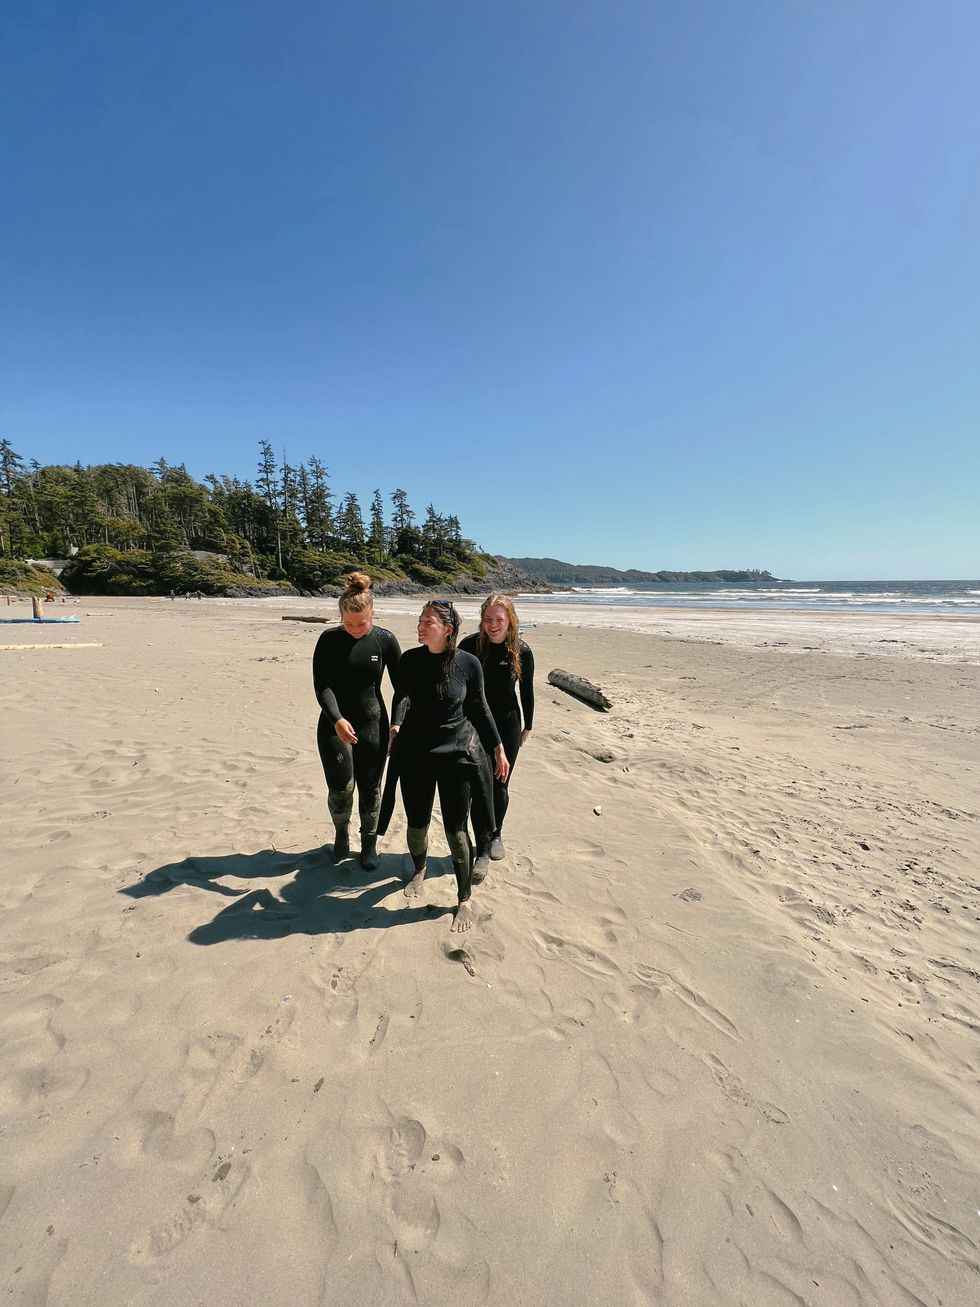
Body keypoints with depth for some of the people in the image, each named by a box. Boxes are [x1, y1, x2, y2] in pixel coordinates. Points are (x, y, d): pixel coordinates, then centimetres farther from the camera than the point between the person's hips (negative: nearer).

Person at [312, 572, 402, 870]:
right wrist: (337, 720, -28)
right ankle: (341, 833, 26)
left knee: (370, 788, 7)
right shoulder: (329, 640, -8)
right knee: (341, 786, -6)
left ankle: (370, 844, 29)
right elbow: (321, 686, -13)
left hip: (373, 725, 1)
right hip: (335, 724, -1)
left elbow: (400, 686, -2)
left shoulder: (385, 640, -6)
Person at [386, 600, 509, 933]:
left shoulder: (468, 664, -10)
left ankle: (464, 900, 23)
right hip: (415, 753, 2)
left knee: (456, 829, 1)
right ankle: (419, 871, 47)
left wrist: (498, 749, 5)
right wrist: (396, 725, -11)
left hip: (458, 753, -2)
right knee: (417, 824, 14)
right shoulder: (409, 660, -6)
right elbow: (404, 697, 7)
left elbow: (479, 708, 1)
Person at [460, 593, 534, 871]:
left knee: (499, 786, 12)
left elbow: (527, 692, 3)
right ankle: (482, 850, 12)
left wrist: (527, 727, 9)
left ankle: (496, 836, 37)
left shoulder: (521, 651, -9)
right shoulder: (469, 644, -11)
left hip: (507, 726, 1)